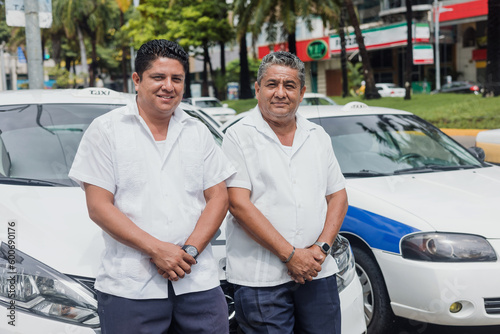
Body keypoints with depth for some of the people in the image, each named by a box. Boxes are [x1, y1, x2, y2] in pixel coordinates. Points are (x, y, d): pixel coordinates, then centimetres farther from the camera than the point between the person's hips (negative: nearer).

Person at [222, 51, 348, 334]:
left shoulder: (318, 137, 12)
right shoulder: (240, 136, -3)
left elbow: (338, 197, 13)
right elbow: (239, 205, -11)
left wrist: (321, 248, -4)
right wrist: (289, 254, -14)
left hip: (318, 274, 4)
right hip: (260, 278, -4)